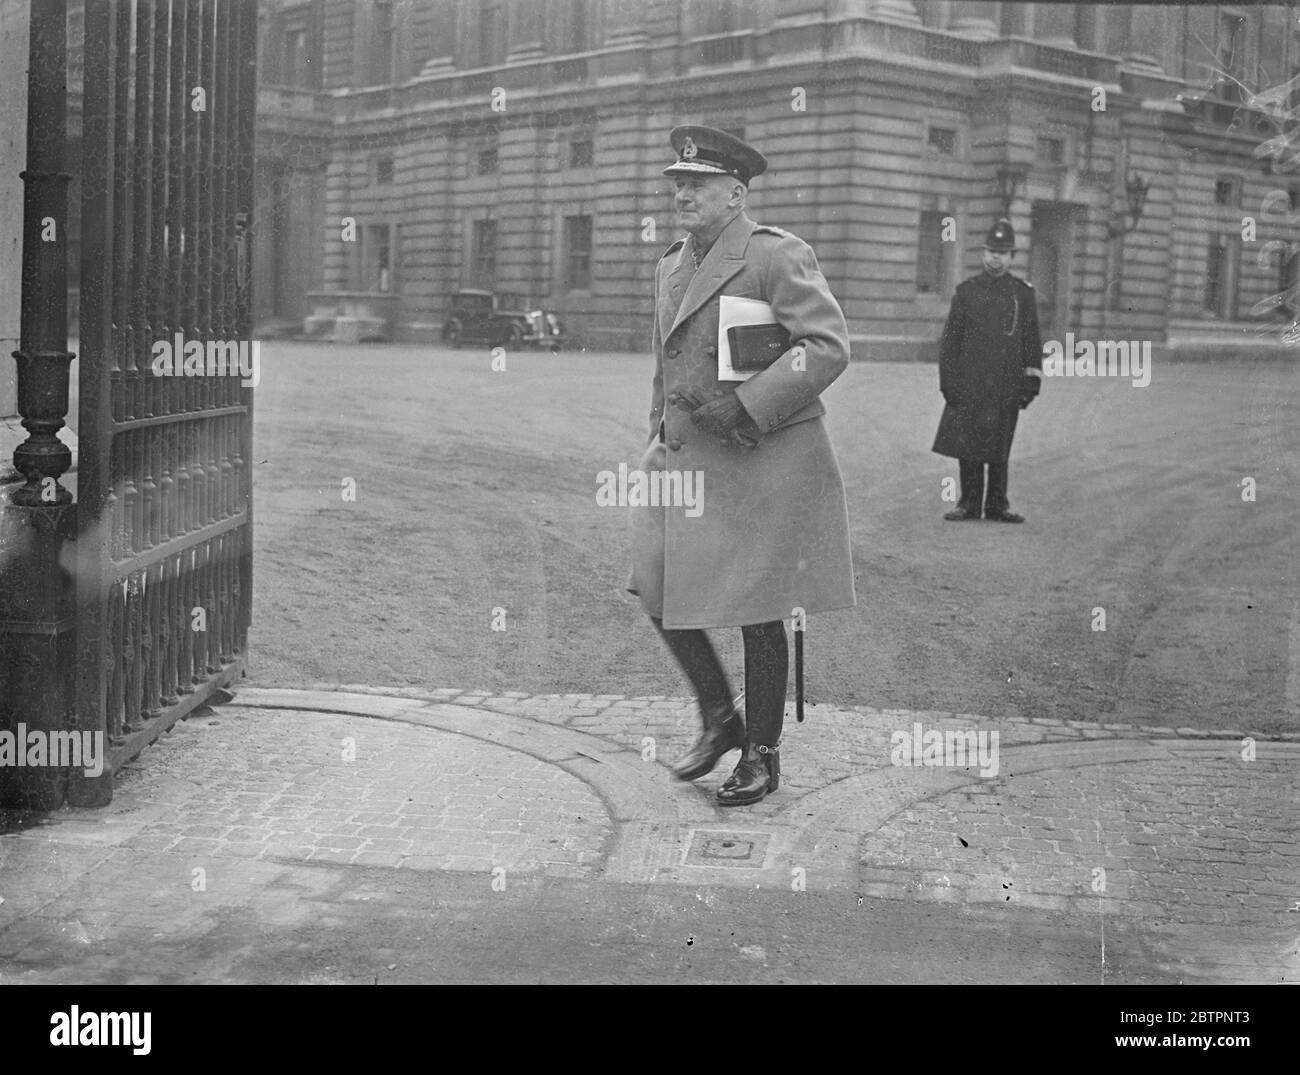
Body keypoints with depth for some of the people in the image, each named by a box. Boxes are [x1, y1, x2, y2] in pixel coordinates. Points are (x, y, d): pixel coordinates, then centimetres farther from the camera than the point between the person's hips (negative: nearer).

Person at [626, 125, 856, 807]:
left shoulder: (777, 256, -10)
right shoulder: (669, 267, 15)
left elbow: (828, 347, -18)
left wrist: (742, 406, -22)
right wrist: (660, 435, 23)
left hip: (762, 463, -7)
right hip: (682, 458, 7)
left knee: (758, 613, 2)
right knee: (659, 591, 3)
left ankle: (762, 755, 18)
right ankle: (719, 718, 25)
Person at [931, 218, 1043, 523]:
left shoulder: (1023, 292, 6)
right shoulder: (966, 291, 5)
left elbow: (1033, 341, 6)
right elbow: (949, 340, 4)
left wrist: (1031, 383, 0)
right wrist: (948, 382, -2)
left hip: (1007, 387, 0)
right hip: (969, 384, 0)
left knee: (999, 448, 5)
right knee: (966, 444, 1)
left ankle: (997, 504, 14)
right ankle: (969, 503, 11)